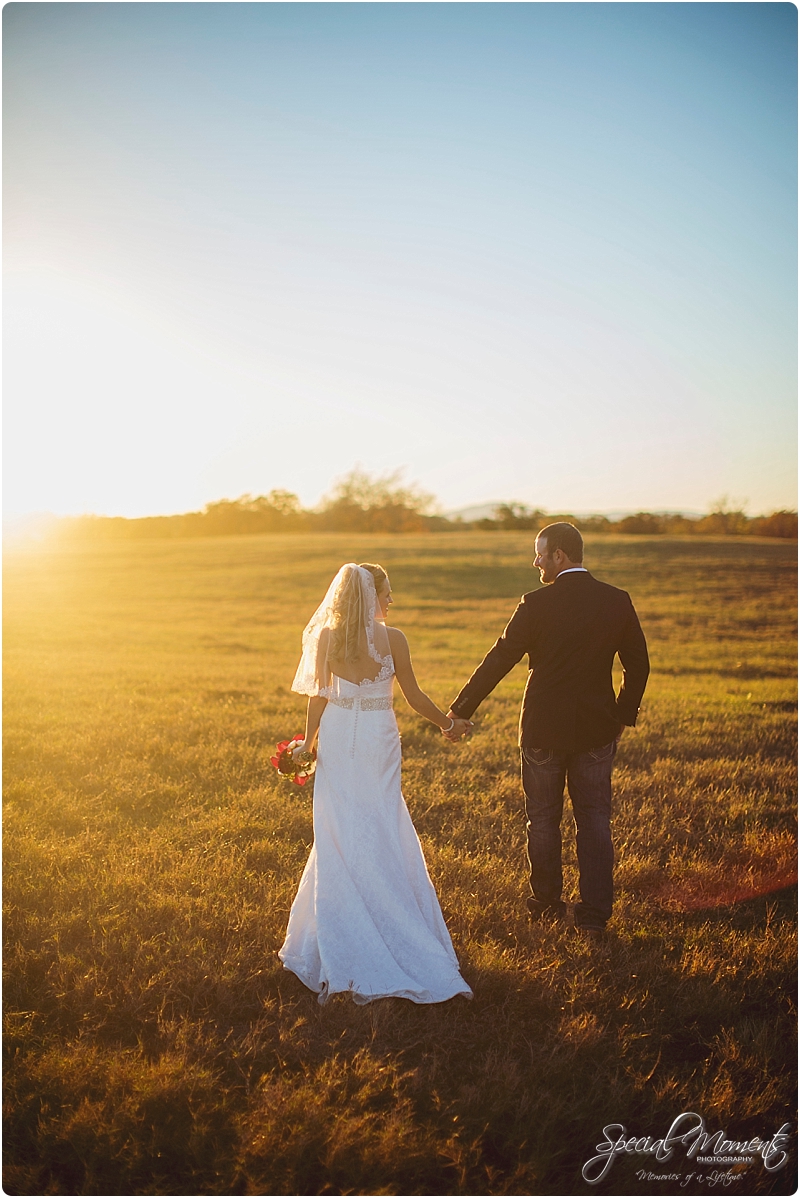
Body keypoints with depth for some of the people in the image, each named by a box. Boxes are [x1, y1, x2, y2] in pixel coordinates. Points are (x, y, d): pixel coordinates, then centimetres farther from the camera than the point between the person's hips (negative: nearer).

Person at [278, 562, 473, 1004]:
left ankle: (336, 943, 20)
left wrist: (308, 742, 10)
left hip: (337, 741, 2)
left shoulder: (326, 637, -3)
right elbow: (414, 695, -3)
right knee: (382, 835, 10)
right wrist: (448, 723, 11)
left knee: (340, 838, 10)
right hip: (378, 740, -2)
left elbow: (319, 695, 0)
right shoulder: (392, 638, -9)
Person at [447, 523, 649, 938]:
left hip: (543, 729, -3)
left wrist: (460, 710, -4)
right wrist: (624, 715, 18)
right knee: (594, 821, 11)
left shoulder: (537, 604, -14)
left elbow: (499, 661, -12)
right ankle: (595, 915, 11)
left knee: (543, 820, 13)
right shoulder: (617, 602, -3)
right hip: (597, 730, 3)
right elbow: (638, 665, 4)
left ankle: (547, 903, 27)